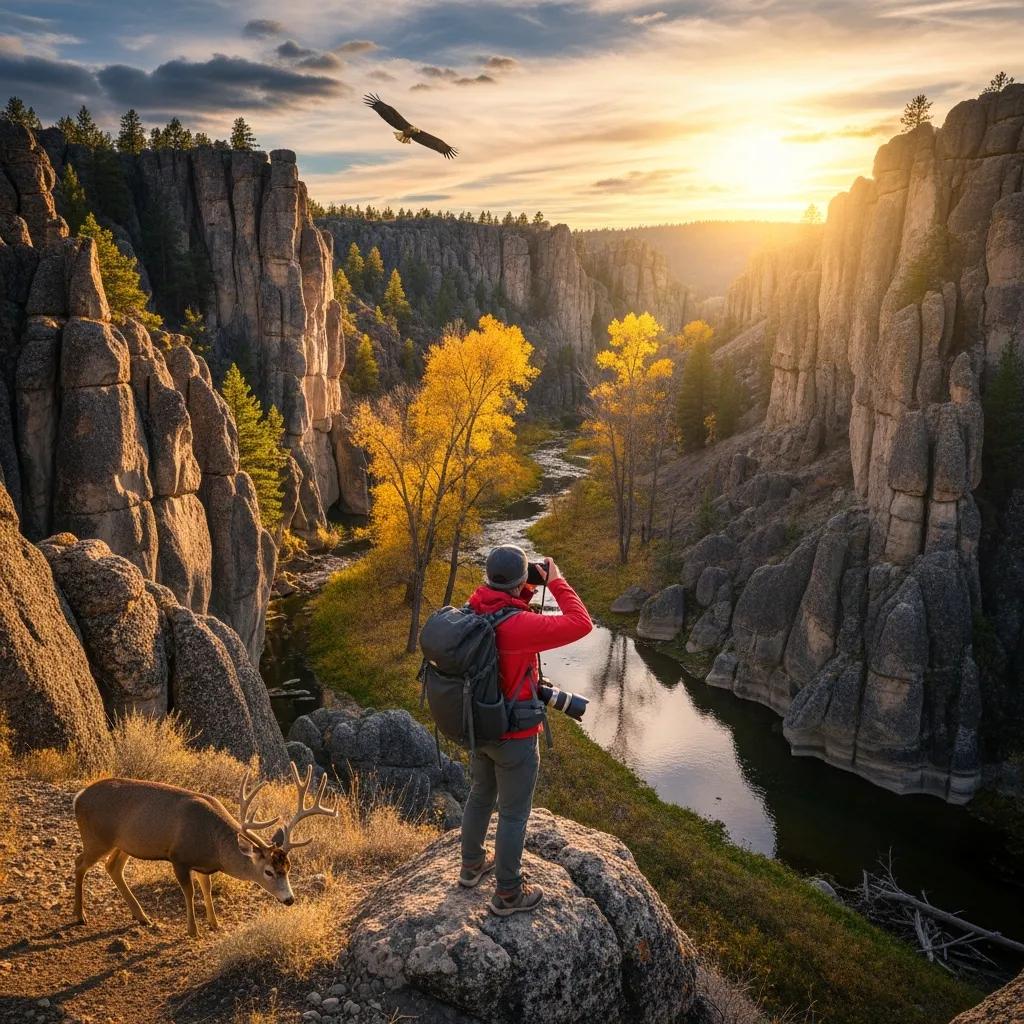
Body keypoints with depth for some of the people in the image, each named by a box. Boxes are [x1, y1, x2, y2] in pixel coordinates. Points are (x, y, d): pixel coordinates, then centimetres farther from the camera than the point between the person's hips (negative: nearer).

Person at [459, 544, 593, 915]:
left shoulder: (473, 610, -9)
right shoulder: (518, 626, -32)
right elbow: (581, 624, -27)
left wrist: (526, 591, 0)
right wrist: (556, 581, -17)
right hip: (514, 737, -7)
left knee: (480, 797, 27)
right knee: (514, 814, 11)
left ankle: (472, 865, 47)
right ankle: (507, 894, 28)